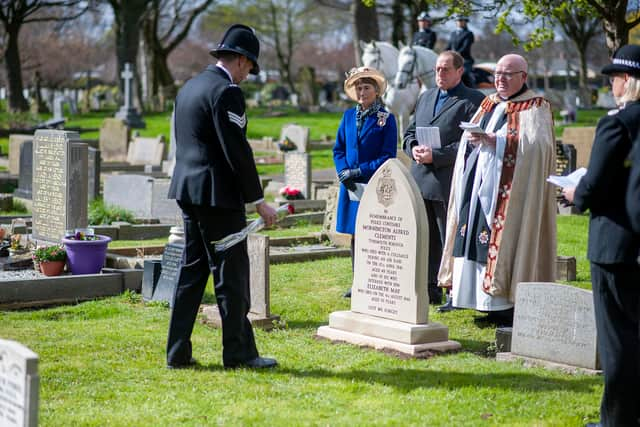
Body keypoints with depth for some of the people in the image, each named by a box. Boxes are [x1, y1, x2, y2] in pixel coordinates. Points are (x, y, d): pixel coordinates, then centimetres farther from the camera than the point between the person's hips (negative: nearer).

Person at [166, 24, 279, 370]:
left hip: (188, 191, 9)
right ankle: (238, 353, 5)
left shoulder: (189, 88, 14)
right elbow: (237, 151, -18)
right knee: (232, 275, -1)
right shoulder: (227, 92, -14)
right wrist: (258, 201, -13)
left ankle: (178, 353, 13)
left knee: (191, 272, 12)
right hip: (218, 196, -9)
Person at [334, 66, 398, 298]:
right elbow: (338, 148, 12)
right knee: (355, 234, 9)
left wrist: (359, 171, -13)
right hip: (351, 186, 5)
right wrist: (343, 171, -6)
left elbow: (388, 156, -7)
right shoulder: (348, 116, 11)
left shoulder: (386, 119, -3)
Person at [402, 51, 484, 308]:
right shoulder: (425, 97, 19)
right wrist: (414, 148, -1)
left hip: (449, 183, -7)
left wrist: (435, 156, -18)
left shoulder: (473, 101, -6)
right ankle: (430, 290, 20)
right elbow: (410, 132, 22)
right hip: (420, 181, 7)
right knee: (426, 240, 12)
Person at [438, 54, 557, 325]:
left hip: (508, 188, -7)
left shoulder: (535, 107, -1)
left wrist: (494, 141, -22)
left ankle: (509, 308, -6)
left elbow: (536, 145, -16)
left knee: (506, 239, -10)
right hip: (479, 185, 7)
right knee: (476, 240, 2)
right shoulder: (489, 104, 20)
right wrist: (471, 138, -6)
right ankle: (493, 308, 7)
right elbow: (467, 137, 18)